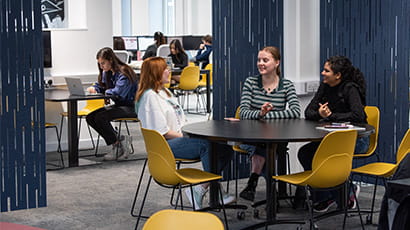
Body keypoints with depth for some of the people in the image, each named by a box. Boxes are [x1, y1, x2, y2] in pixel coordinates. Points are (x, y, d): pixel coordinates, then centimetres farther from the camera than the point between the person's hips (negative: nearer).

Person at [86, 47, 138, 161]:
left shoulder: (123, 72, -18)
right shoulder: (107, 72, 9)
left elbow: (117, 92, -30)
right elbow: (100, 85, 24)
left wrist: (106, 91, -10)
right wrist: (94, 88, 1)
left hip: (131, 107, -10)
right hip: (119, 105, 10)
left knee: (100, 117, -26)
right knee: (90, 117, -6)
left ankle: (117, 143, -7)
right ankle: (118, 141, -5)